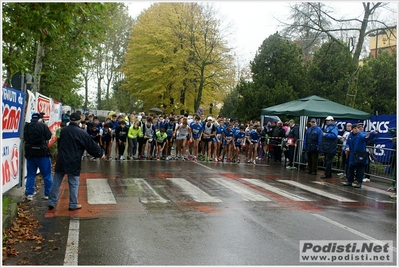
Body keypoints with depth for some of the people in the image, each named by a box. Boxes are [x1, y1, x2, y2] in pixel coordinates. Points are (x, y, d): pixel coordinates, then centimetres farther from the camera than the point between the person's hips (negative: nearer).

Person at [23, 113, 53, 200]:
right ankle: (48, 194, 10)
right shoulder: (43, 126, -12)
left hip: (29, 153, 4)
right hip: (42, 153, -4)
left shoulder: (26, 127, 2)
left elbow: (25, 139, 6)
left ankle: (29, 193, 17)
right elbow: (49, 136, -5)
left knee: (30, 175, 14)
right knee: (47, 175, 6)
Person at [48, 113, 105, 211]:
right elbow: (91, 145, -5)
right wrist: (101, 153, 7)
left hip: (61, 161, 5)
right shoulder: (81, 133, -11)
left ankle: (52, 202, 16)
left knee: (56, 182, 12)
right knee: (74, 184, 5)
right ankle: (73, 204, 11)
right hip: (73, 162, -5)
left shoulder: (63, 130, 6)